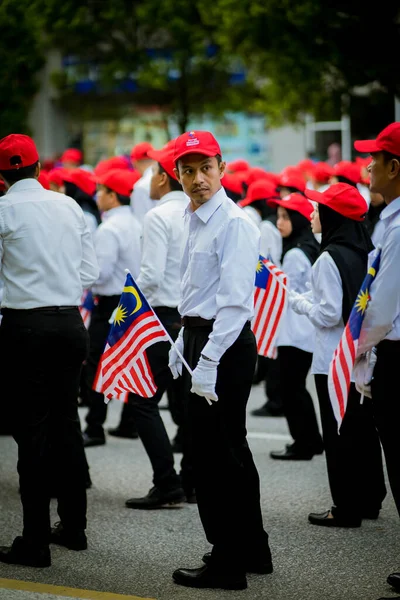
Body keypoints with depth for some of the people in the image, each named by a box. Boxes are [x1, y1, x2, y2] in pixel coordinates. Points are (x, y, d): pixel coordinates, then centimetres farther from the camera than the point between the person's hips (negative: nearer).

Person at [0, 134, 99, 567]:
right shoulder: (70, 206, 7)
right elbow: (90, 272, 10)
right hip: (70, 321, 5)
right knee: (66, 422, 15)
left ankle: (35, 542, 0)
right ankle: (73, 526, 24)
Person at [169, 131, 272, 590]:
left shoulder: (234, 224, -16)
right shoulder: (194, 220, 14)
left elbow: (235, 302, -22)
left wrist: (208, 363, -24)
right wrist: (183, 345, 20)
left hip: (226, 345, -10)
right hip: (199, 338, 10)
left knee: (216, 455, -5)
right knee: (230, 451, 17)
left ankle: (228, 564, 3)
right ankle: (252, 551, 28)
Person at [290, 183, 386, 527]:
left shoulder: (330, 258, -18)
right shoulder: (367, 253, 6)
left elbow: (328, 314, -20)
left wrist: (297, 302, -4)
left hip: (335, 360, -8)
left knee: (339, 434, -1)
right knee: (364, 428, 16)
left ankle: (346, 509, 3)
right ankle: (369, 501, 26)